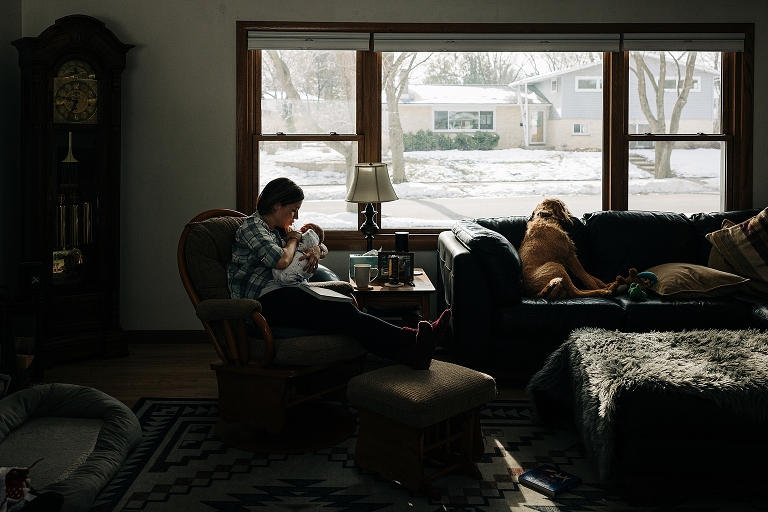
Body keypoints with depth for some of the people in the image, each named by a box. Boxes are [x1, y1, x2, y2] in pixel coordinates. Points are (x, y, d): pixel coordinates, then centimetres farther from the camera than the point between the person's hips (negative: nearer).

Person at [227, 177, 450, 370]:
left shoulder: (279, 229, 24)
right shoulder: (252, 227, -2)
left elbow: (323, 247, 28)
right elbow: (281, 261, -19)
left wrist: (317, 250, 3)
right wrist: (293, 240, 3)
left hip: (282, 295, 8)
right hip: (264, 301, -8)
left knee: (345, 310, -20)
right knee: (342, 312, -26)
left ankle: (409, 349, -37)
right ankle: (409, 342, -38)